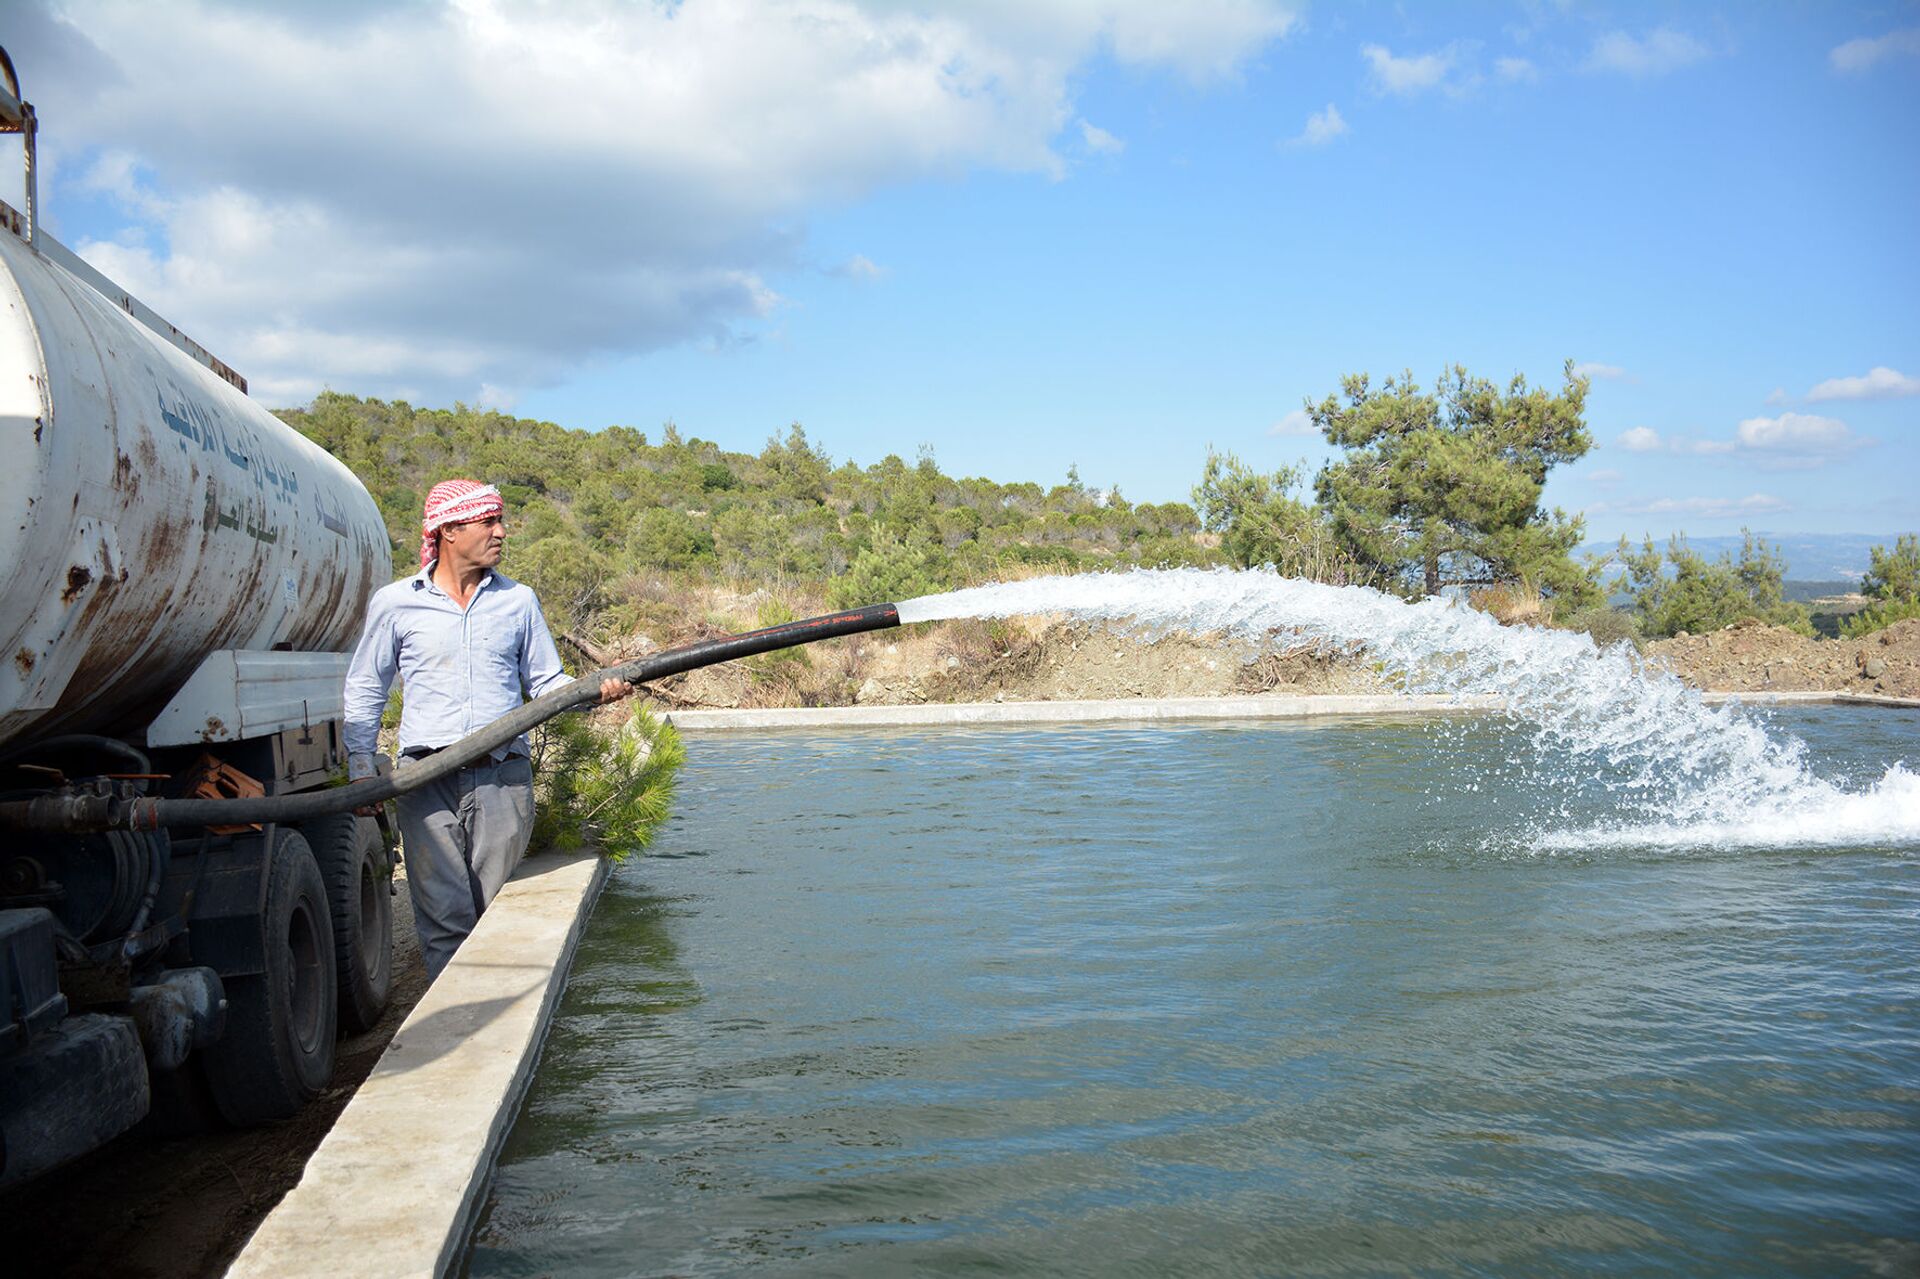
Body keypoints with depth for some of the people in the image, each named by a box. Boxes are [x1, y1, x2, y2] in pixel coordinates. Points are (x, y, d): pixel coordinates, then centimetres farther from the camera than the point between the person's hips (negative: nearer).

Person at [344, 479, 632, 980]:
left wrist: (595, 690, -5)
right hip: (428, 780, -1)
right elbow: (363, 692, 13)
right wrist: (360, 769, 4)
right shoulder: (393, 604, 6)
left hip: (504, 776, 2)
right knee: (444, 915, -4)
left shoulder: (519, 600, 11)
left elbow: (546, 681, 14)